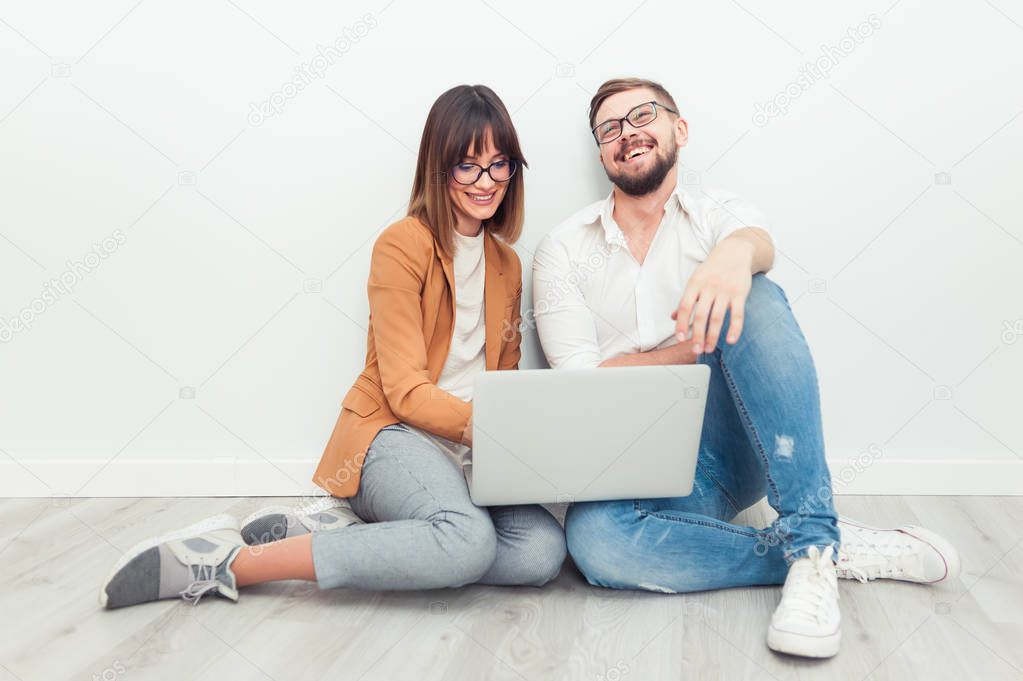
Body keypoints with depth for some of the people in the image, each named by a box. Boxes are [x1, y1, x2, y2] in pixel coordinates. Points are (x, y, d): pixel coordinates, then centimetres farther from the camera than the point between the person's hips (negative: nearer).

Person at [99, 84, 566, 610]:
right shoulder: (402, 245, -6)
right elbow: (407, 391, -12)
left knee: (543, 552, -23)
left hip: (465, 451, 7)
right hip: (393, 432, -6)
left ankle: (335, 527, -14)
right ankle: (228, 561, -22)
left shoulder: (506, 263, 16)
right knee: (467, 541, -36)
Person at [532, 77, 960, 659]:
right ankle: (850, 551, -21)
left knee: (754, 301, -26)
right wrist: (702, 347, -10)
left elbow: (758, 239, -20)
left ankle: (812, 540, -26)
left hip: (733, 448, 1)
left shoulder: (718, 214, 7)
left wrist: (736, 251, -45)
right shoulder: (564, 249, 6)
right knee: (594, 539, -35)